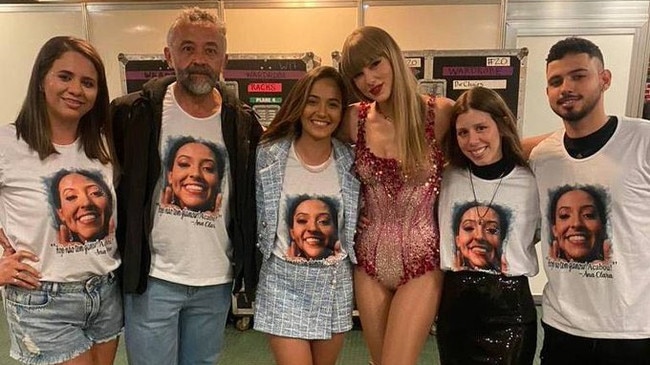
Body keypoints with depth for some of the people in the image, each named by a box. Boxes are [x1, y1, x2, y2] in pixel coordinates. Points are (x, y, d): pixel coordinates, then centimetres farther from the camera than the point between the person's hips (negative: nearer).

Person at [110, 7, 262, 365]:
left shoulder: (243, 123, -2)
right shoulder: (134, 113, -9)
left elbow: (254, 196, 6)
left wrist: (247, 265, 3)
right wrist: (117, 251, -1)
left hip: (217, 281, 3)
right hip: (151, 278, -2)